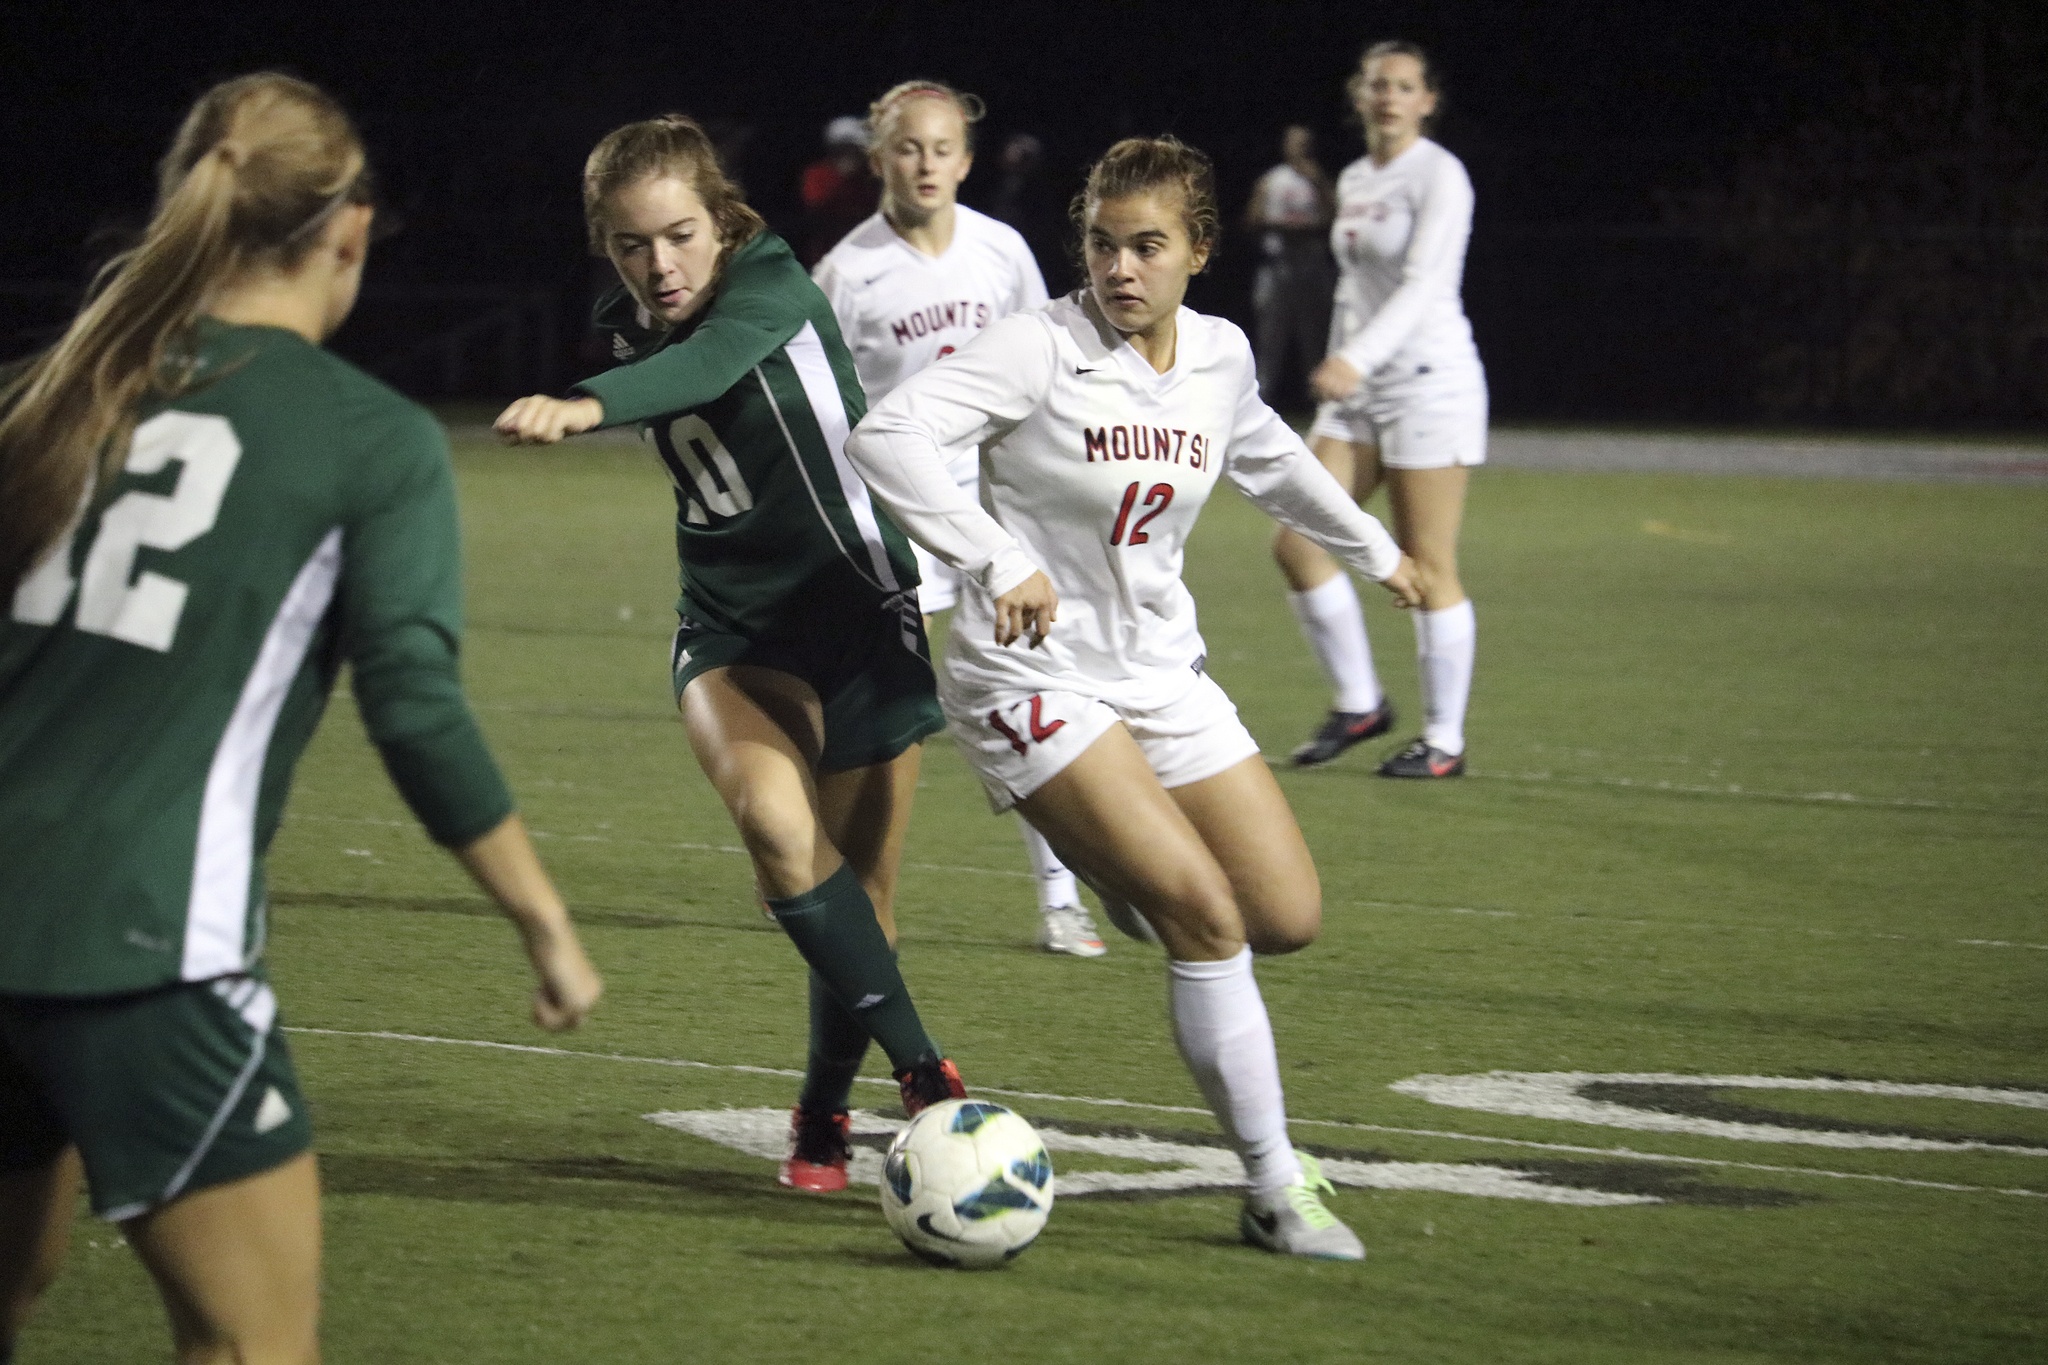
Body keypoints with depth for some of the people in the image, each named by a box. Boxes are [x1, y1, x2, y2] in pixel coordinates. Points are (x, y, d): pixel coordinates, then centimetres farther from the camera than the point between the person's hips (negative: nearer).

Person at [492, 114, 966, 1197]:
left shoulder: (773, 286, -15)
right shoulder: (628, 329, 2)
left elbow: (712, 363, -38)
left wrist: (587, 408, -56)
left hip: (857, 610, -3)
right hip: (731, 630, 3)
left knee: (857, 894, 2)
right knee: (773, 820, -28)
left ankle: (825, 1110, 28)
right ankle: (919, 1067, -21)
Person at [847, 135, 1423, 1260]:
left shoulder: (1221, 356, 2)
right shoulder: (1041, 349, -16)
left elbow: (1265, 456, 25)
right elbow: (888, 436, -27)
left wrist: (1372, 548, 36)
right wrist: (999, 562, -33)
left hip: (1161, 671, 6)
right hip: (1035, 677, -6)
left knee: (1289, 918, 1)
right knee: (1207, 918, -17)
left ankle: (1117, 867, 31)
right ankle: (1276, 1188, -6)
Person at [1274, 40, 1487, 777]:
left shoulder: (1438, 176, -10)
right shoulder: (1353, 180, 14)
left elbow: (1426, 282, -22)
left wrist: (1358, 358, -34)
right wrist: (1337, 368, 22)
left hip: (1429, 378, -8)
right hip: (1357, 386, 8)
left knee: (1427, 567, -5)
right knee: (1297, 544, -2)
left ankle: (1445, 739, 3)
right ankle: (1358, 702, 11)